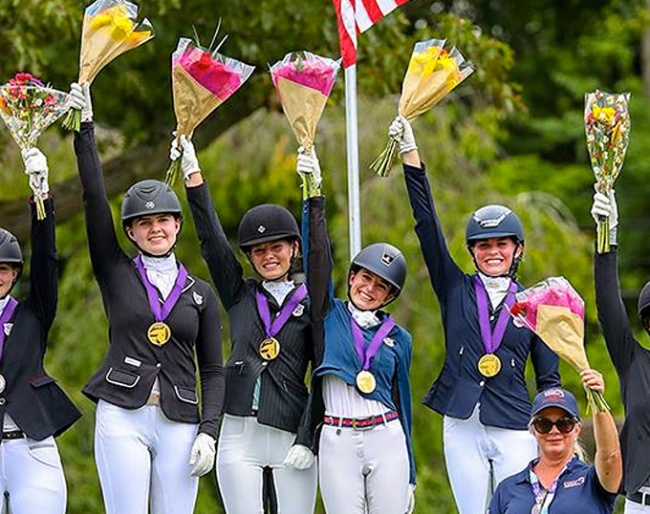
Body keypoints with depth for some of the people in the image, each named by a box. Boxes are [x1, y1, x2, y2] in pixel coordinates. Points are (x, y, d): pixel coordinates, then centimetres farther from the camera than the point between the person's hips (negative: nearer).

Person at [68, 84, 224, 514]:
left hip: (179, 425, 1)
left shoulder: (200, 293, 12)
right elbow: (95, 200, 0)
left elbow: (213, 371, 10)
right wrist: (85, 129, -6)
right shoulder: (116, 273, 9)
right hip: (122, 418, -1)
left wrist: (208, 430, -3)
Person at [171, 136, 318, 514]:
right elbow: (212, 239, 6)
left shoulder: (311, 305, 5)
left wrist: (308, 440, -9)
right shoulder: (240, 296, 13)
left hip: (291, 439, -2)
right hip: (239, 437, 2)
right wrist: (192, 170, 1)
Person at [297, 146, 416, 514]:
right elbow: (318, 254, -3)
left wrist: (410, 476, 12)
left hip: (387, 441, 1)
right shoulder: (330, 314, 8)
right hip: (337, 441, -1)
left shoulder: (398, 338, 10)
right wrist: (314, 192, -14)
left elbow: (402, 401, 13)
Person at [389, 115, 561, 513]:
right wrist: (409, 150, -6)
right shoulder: (456, 289, 7)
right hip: (461, 427, 1)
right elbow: (426, 221, 1)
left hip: (515, 431, -1)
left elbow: (549, 379, 9)